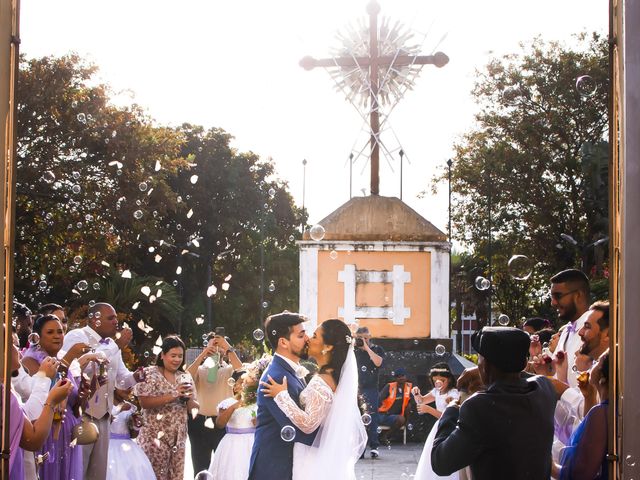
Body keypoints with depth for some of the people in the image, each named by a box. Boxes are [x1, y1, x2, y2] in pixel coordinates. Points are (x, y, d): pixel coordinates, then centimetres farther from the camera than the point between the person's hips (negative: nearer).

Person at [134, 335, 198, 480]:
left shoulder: (186, 378, 10)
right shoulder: (150, 374, -6)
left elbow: (191, 407, 13)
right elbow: (144, 402, -16)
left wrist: (189, 398, -9)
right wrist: (173, 395, -21)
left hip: (178, 437, 5)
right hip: (155, 436, -5)